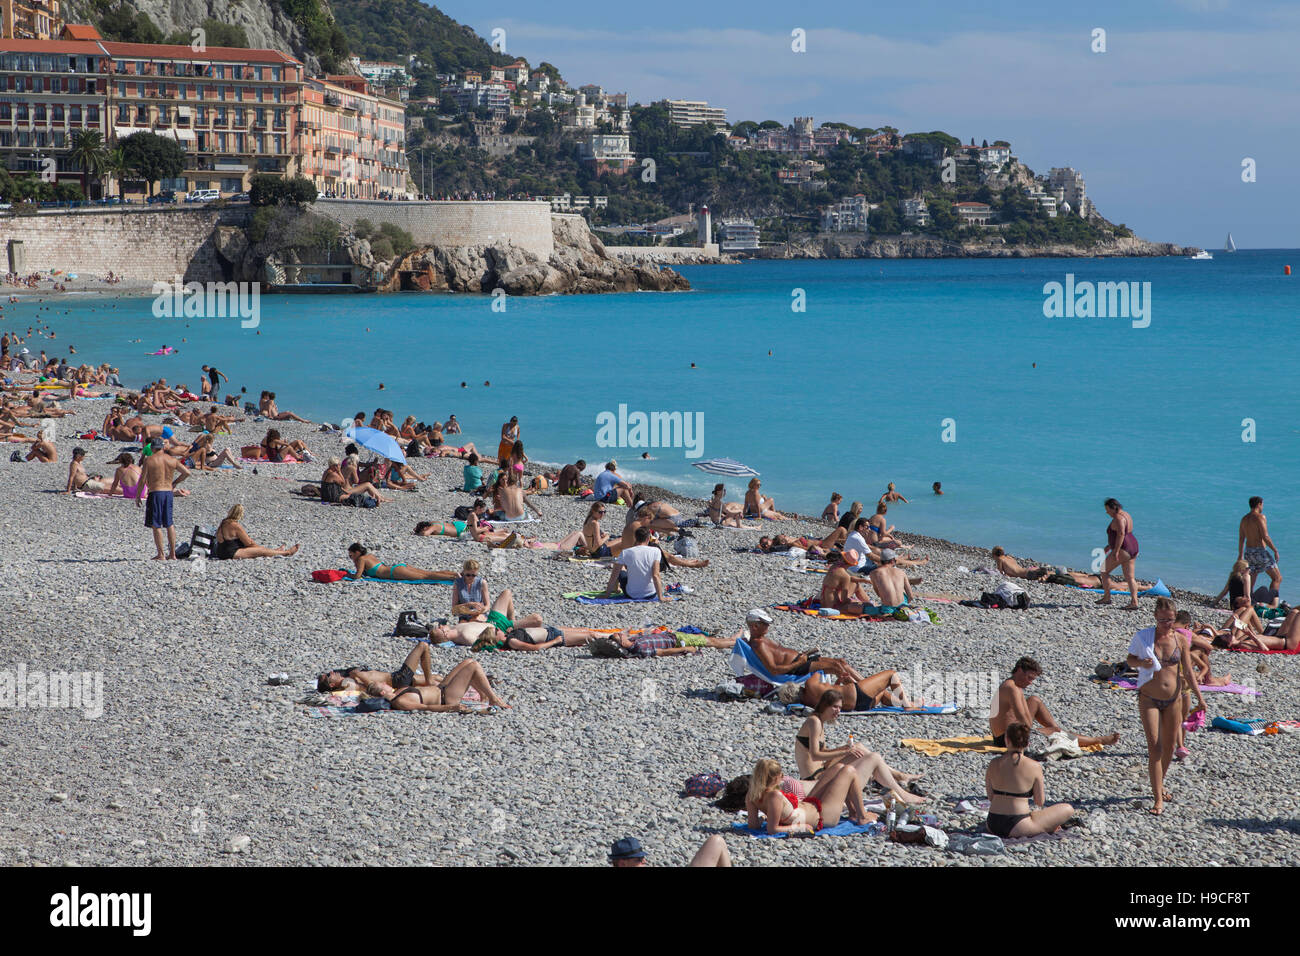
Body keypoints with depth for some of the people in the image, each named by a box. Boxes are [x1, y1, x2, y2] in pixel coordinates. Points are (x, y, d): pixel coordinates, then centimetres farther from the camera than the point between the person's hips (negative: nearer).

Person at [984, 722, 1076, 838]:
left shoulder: (994, 763, 0)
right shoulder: (1034, 766, -10)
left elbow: (990, 797, 8)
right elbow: (1040, 802, -1)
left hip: (993, 827, 4)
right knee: (1068, 810, 7)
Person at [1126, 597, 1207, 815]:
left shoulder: (1180, 640, 1)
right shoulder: (1144, 636, -5)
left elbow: (1188, 672, 4)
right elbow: (1130, 659, 7)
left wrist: (1199, 698, -2)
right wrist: (1141, 663, -16)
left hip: (1174, 699, 3)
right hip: (1149, 699, -3)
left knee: (1169, 747, 12)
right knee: (1154, 746, -12)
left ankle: (1159, 786, 37)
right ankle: (1158, 798, -13)